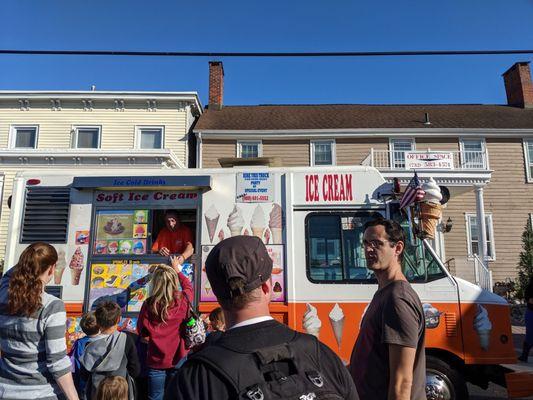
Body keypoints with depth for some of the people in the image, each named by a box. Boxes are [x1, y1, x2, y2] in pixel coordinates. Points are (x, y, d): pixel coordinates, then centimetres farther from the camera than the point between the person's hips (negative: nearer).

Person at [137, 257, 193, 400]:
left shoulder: (149, 305, -14)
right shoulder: (182, 301, -12)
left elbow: (143, 333, -2)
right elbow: (188, 286, 11)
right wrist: (177, 270, 26)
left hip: (156, 361, 0)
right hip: (177, 360, 1)